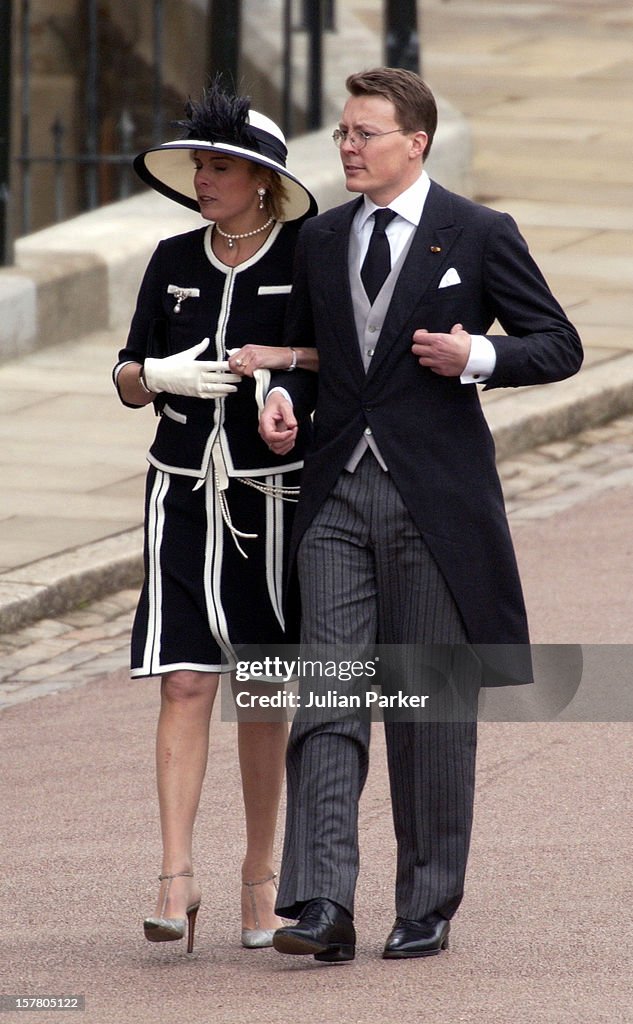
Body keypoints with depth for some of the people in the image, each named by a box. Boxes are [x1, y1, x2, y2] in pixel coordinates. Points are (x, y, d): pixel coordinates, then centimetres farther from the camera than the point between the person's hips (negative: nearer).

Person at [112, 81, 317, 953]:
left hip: (275, 495, -2)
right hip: (185, 492, 2)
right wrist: (160, 374, -11)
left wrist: (290, 358, -16)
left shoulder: (309, 259, -2)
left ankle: (261, 874, 16)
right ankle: (177, 879, -14)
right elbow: (129, 380, 11)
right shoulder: (175, 261, 8)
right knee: (186, 681, -8)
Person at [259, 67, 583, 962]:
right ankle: (322, 907, -14)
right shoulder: (322, 240, 13)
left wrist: (477, 357, -15)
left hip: (434, 499, -3)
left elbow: (560, 345, 2)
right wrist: (284, 398, 3)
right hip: (338, 494, 4)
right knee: (328, 699, -8)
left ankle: (428, 910, 13)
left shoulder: (478, 236, -1)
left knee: (432, 704, 4)